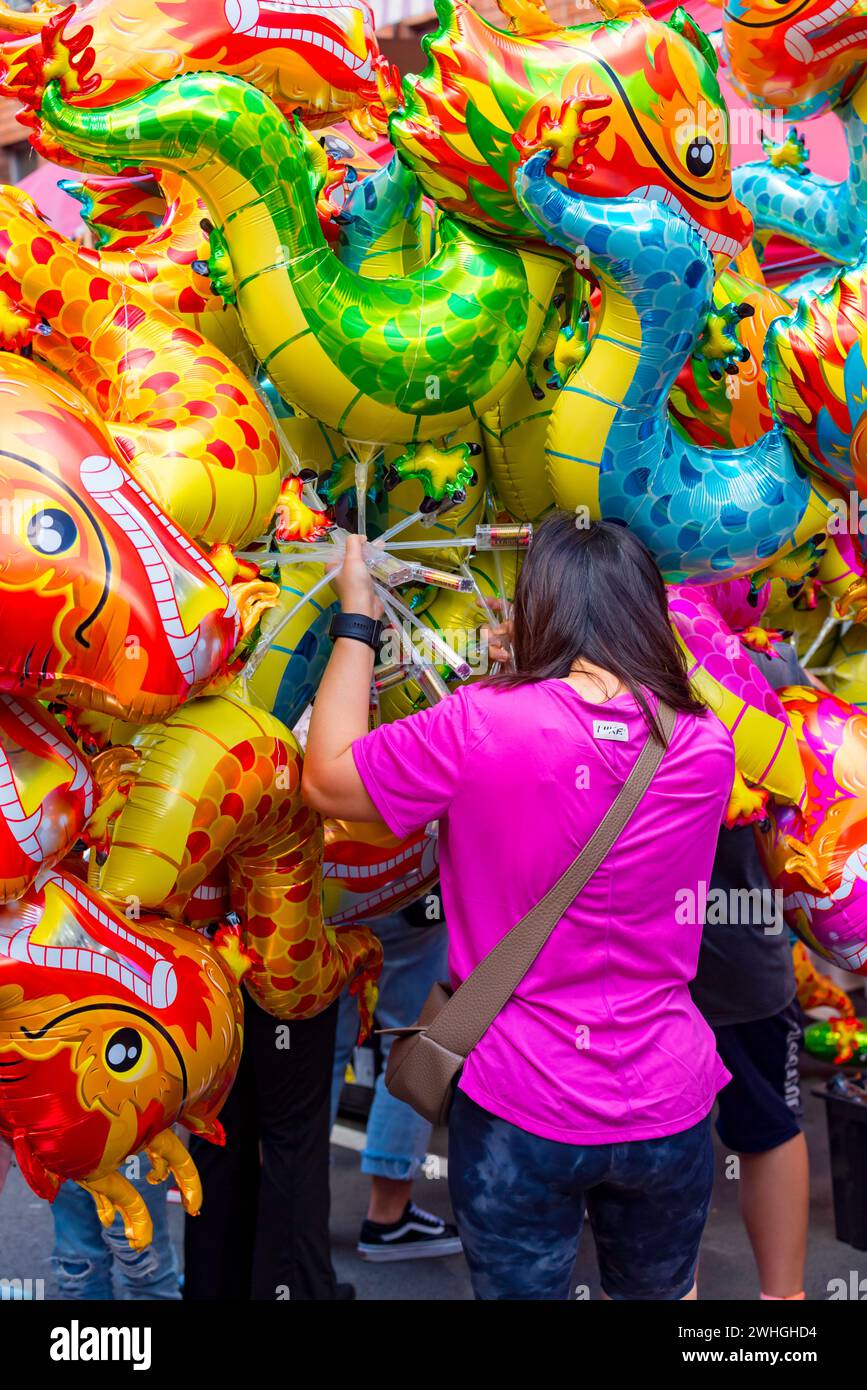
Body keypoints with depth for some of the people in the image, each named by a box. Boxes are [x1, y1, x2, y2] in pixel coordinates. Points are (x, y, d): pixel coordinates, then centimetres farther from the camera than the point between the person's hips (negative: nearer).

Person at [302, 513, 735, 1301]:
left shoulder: (481, 727, -20)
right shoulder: (706, 747, -7)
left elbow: (327, 781, -6)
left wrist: (356, 616, 1)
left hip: (520, 1112, -3)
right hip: (669, 1104, 4)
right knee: (664, 1290, 27)